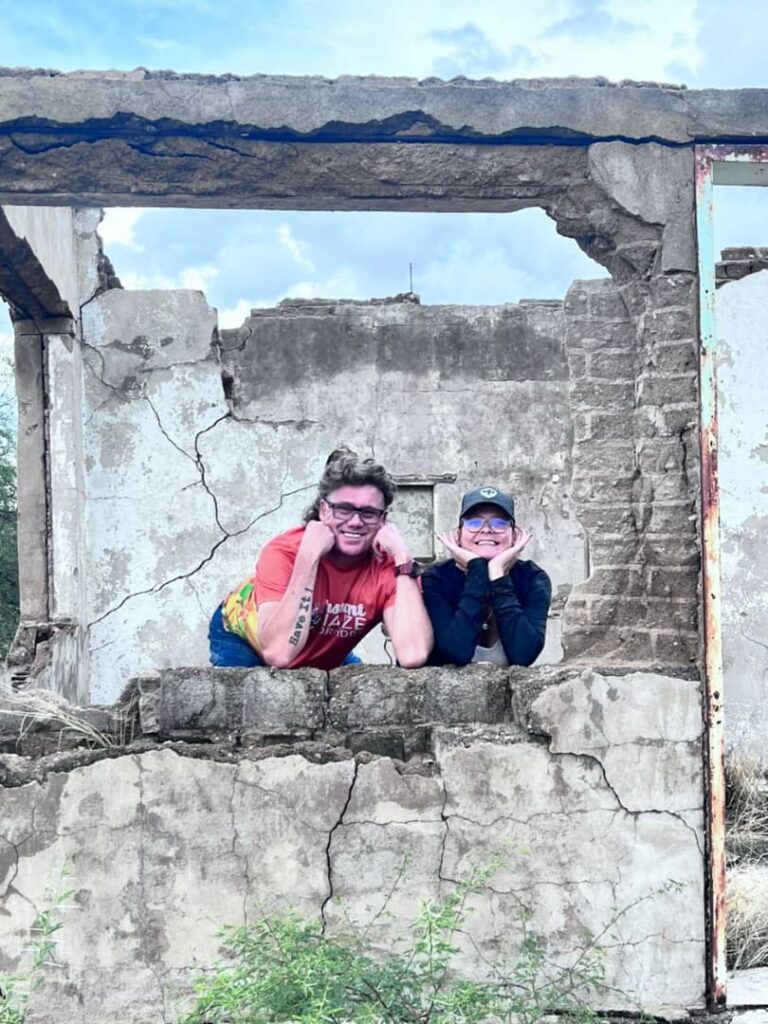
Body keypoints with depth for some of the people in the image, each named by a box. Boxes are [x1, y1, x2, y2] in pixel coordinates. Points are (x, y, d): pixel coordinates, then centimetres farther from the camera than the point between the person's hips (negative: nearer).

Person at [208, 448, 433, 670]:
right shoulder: (284, 553, -34)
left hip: (323, 656, 3)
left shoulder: (389, 565, -28)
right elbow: (278, 653, -47)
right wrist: (308, 555, -47)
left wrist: (403, 557, -41)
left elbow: (413, 656, -43)